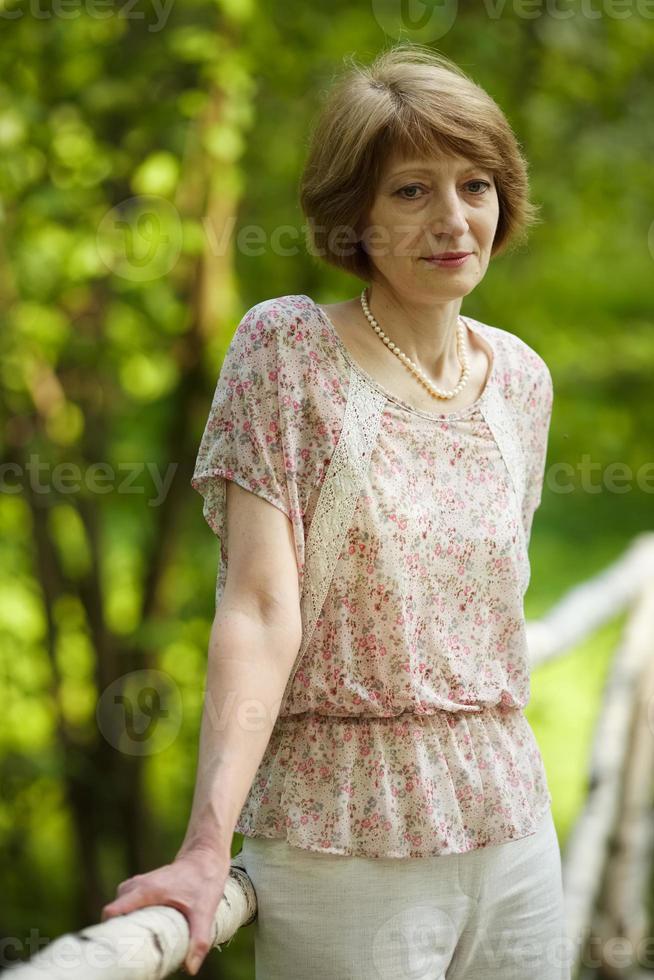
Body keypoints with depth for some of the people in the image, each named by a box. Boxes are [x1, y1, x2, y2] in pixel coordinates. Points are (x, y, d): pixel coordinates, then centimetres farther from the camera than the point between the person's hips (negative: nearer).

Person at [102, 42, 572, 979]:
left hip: (511, 824, 5)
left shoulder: (521, 377, 8)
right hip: (346, 841, -5)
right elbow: (260, 609, -15)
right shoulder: (287, 348, -7)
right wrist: (208, 843, -23)